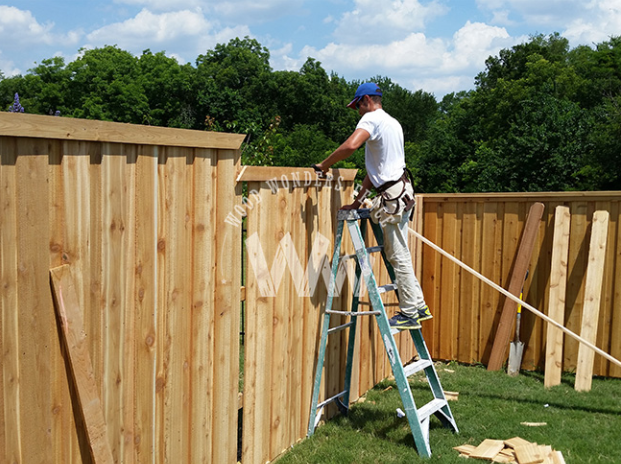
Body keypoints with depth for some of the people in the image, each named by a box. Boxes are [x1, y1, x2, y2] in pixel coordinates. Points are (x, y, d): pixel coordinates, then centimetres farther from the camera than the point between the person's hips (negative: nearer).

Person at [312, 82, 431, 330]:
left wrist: (324, 165, -15)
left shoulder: (372, 118, -7)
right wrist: (358, 200, 21)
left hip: (393, 195, -10)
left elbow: (351, 145, -28)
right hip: (401, 190, 10)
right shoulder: (393, 123, 22)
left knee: (399, 256, -4)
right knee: (397, 253, 15)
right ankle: (418, 306, 20)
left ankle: (409, 313, 2)